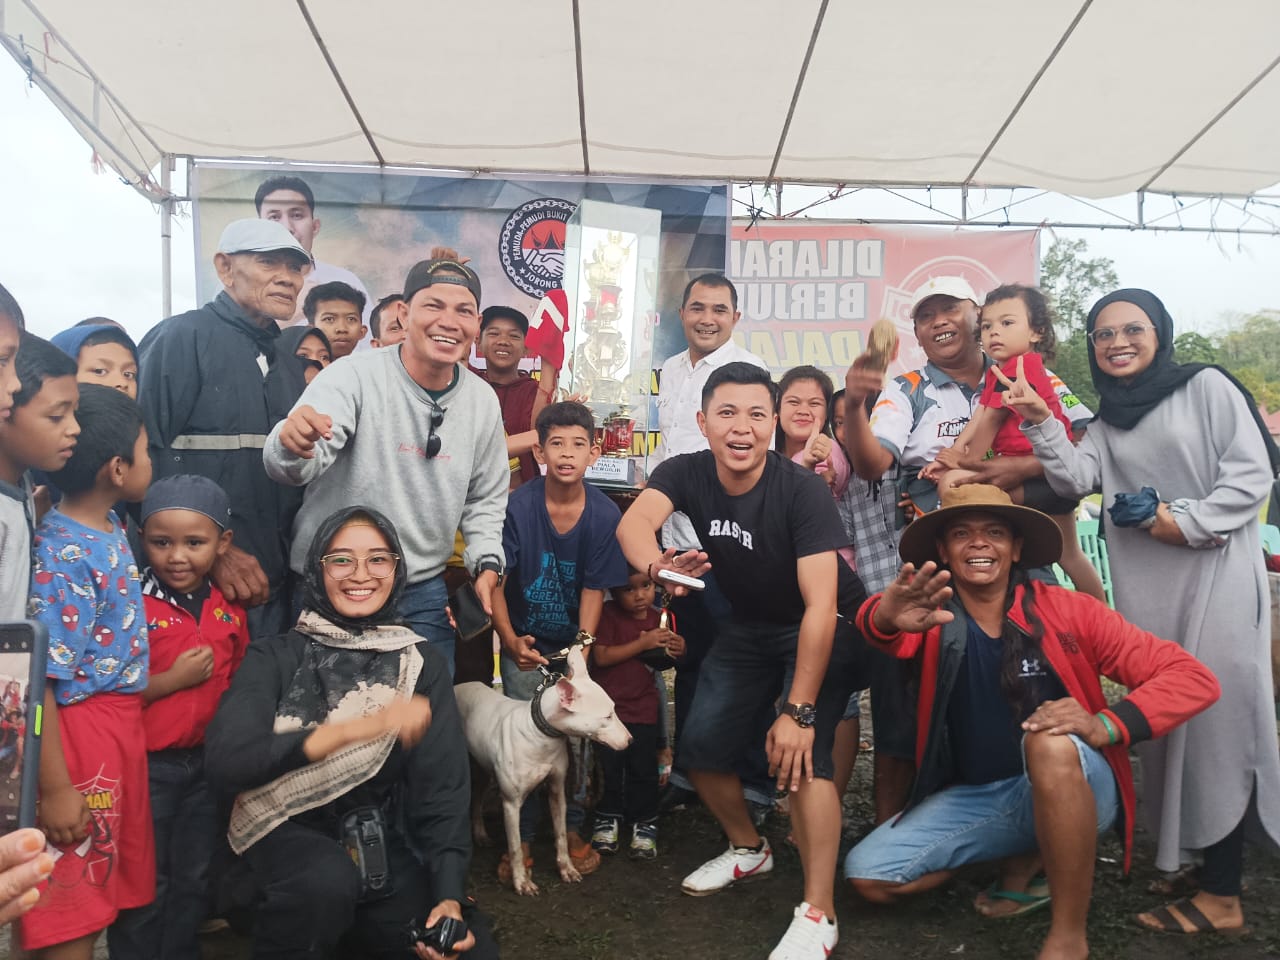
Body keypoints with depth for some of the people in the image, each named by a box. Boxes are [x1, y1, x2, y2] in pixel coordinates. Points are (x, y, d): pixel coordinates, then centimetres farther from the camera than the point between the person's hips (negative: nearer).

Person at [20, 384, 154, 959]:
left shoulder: (109, 527, 3)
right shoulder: (60, 554, -23)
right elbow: (35, 679, -24)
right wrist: (54, 788, -21)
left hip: (122, 722, 9)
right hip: (81, 730, -9)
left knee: (114, 885, 22)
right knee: (73, 912, 8)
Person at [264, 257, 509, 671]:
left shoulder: (483, 401, 1)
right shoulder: (354, 375, -14)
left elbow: (486, 498, 13)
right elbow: (301, 464, -26)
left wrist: (487, 563, -1)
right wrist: (293, 447, -49)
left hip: (424, 591, 4)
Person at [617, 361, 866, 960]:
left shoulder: (802, 492, -28)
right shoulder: (686, 474, -15)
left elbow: (820, 606, -32)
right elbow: (634, 521, -36)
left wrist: (799, 711, -36)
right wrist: (657, 564, -60)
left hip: (820, 629, -5)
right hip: (747, 625, 5)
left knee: (800, 752, -23)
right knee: (700, 747, 2)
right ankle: (749, 849, 30)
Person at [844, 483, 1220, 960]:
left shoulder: (1067, 611, -11)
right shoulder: (932, 615, -7)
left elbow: (1193, 679, -13)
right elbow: (880, 626, -32)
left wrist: (1105, 726, -30)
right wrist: (888, 616, -58)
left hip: (1071, 791, -3)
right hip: (973, 796, 4)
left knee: (1050, 742, -36)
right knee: (868, 875, -9)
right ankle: (1025, 854, 11)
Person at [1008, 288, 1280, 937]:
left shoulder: (1206, 387, 1)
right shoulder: (1107, 422, 16)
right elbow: (1076, 480, -1)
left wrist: (1189, 521, -14)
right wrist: (1039, 425, -12)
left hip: (1215, 575, -5)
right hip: (1145, 589, 5)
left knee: (1215, 715, -6)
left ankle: (1222, 892, 0)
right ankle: (1188, 855, 20)